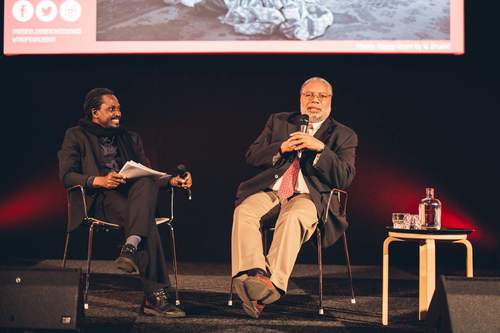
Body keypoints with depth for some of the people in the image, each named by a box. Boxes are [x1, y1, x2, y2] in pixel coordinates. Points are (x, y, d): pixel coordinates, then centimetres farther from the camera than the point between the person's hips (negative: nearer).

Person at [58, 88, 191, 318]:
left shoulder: (130, 139, 28)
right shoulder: (76, 136, 13)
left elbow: (148, 175, 20)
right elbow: (66, 175, 0)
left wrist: (172, 180, -1)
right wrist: (99, 180, -18)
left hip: (133, 195, 4)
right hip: (99, 199, -4)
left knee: (147, 183, -35)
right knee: (147, 223, -34)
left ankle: (131, 247, -48)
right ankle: (155, 295, -40)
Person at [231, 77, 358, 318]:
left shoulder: (343, 135, 11)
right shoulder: (279, 121, 20)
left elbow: (344, 178, -1)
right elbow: (251, 156, 13)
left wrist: (320, 148, -13)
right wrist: (281, 148, -5)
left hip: (309, 196, -3)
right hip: (270, 191, 3)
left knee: (292, 218, -37)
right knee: (243, 211, -29)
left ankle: (273, 283, -48)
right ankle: (254, 275, -45)